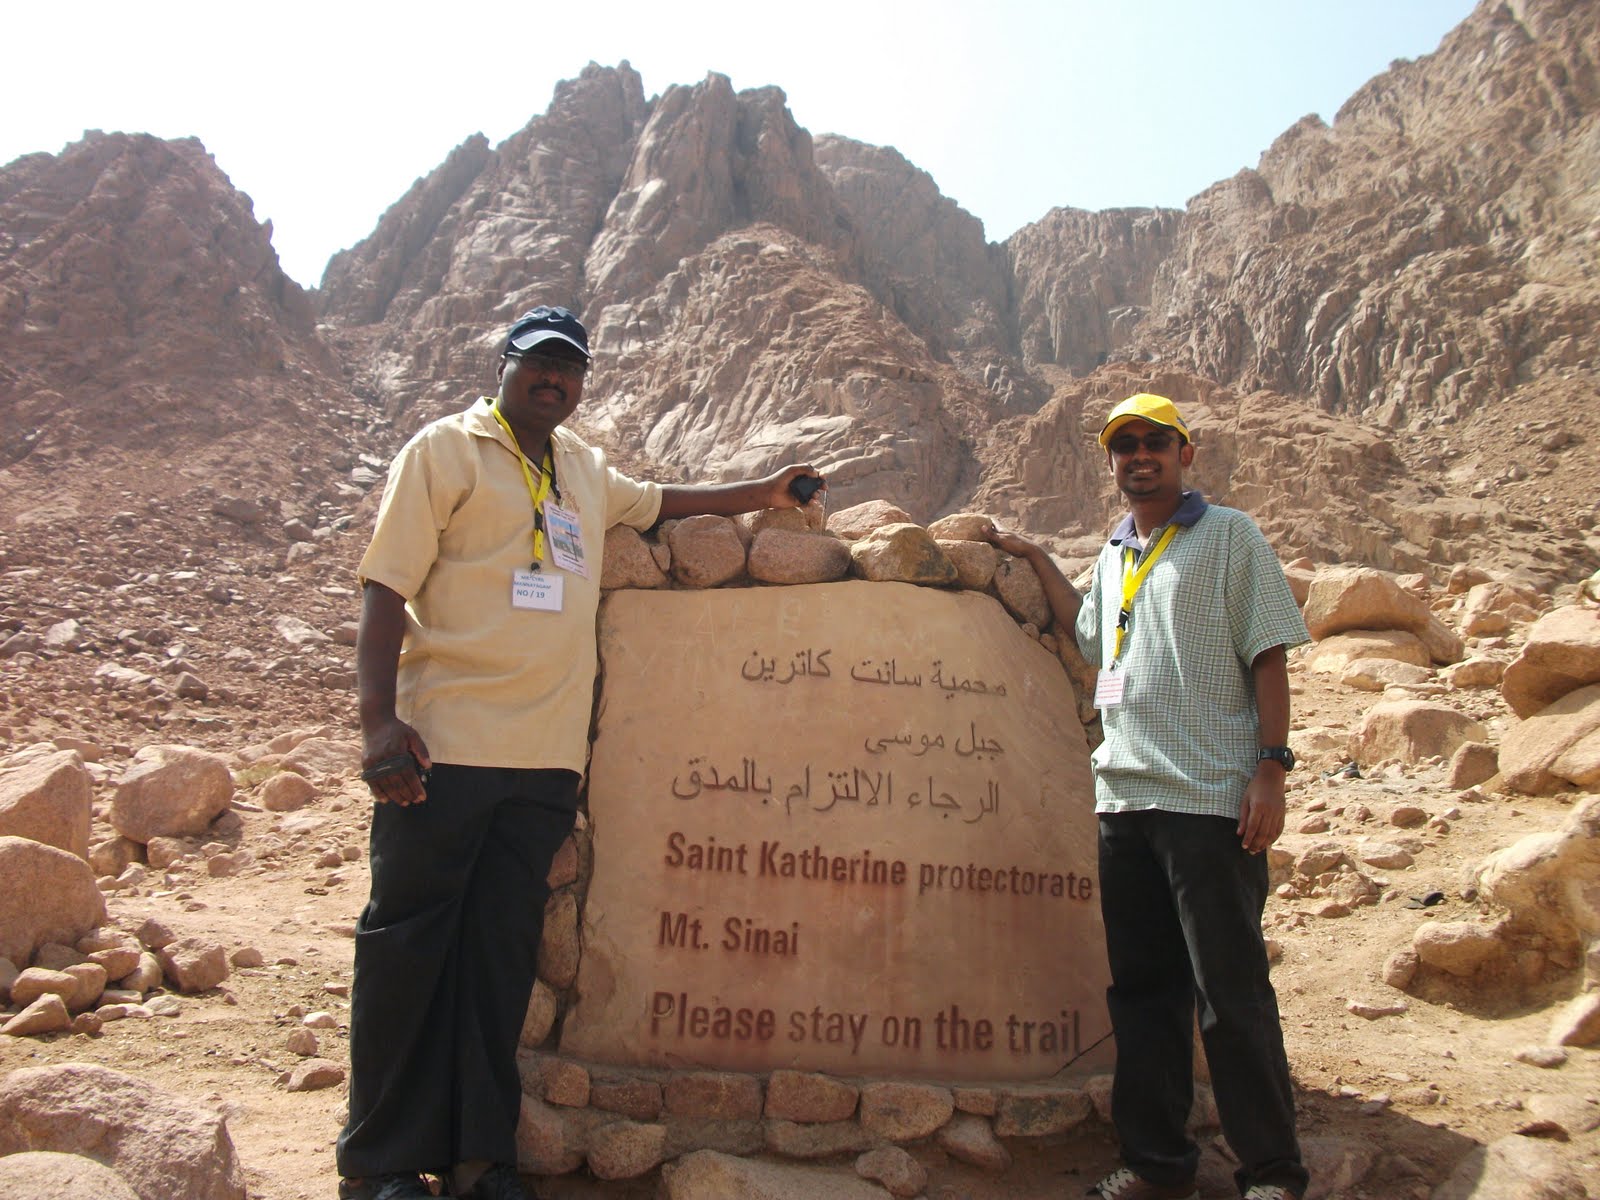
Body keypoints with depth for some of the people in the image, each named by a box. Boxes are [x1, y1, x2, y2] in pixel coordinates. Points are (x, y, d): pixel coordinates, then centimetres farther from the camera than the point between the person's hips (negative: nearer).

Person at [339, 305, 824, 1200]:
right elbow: (387, 588, -5)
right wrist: (380, 719, -16)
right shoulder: (446, 450, 2)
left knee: (503, 954, 9)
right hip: (445, 745, -5)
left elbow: (656, 503, 40)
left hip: (546, 756, 5)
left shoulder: (584, 468, 20)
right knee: (407, 945, 3)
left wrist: (761, 494, 38)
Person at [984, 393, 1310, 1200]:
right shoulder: (1114, 553, 18)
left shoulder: (1228, 537, 2)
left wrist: (1271, 768, -12)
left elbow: (1268, 657, -3)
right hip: (1123, 800, 6)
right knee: (1140, 988, 11)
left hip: (1211, 800, -6)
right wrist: (1035, 559, 30)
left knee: (1230, 992, -1)